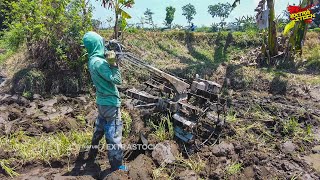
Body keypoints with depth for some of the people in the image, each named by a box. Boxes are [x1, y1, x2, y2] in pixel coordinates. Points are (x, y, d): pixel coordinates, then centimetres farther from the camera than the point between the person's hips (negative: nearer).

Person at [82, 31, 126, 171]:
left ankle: (91, 157, 40)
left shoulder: (92, 60, 7)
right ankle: (116, 166, 14)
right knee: (113, 134, 1)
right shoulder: (99, 62, -22)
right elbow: (117, 80, -21)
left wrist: (110, 62, -1)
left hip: (102, 101, 10)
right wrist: (113, 63, -21)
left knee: (99, 129, 23)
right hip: (110, 103, -9)